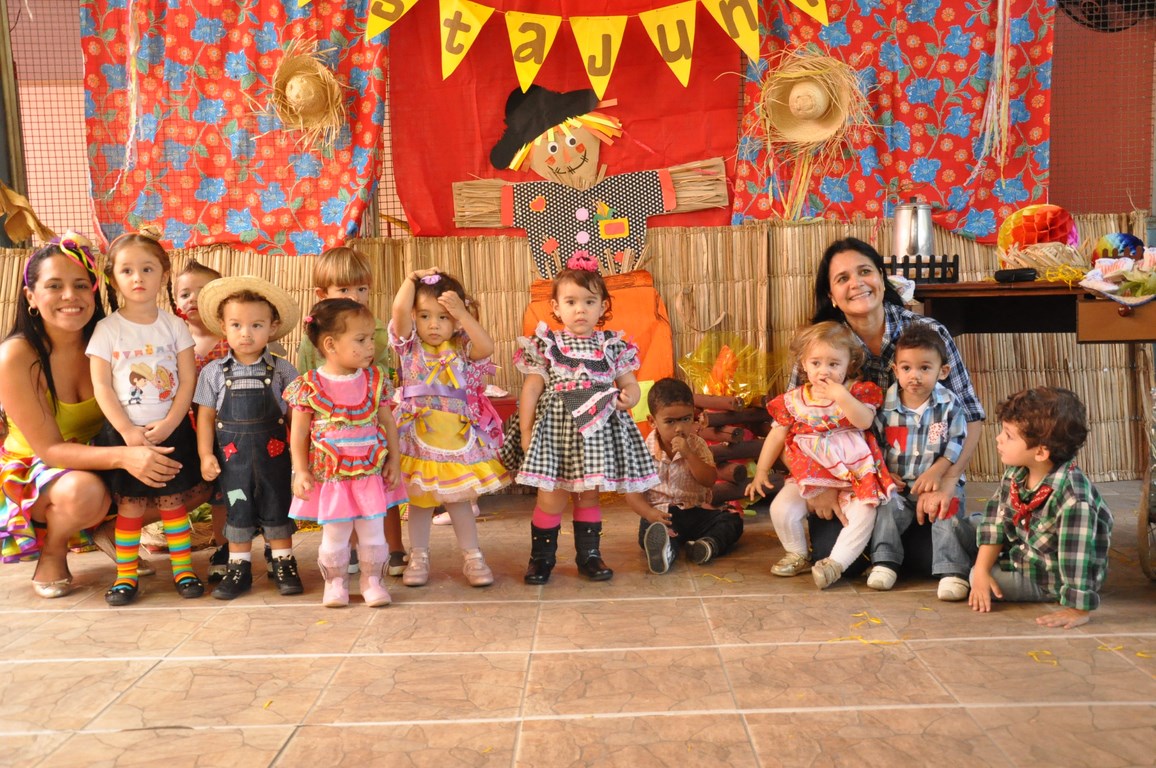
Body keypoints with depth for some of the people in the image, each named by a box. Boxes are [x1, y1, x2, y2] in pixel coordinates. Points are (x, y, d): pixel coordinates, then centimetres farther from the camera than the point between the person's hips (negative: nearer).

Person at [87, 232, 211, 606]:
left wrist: (167, 424, -12)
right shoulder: (107, 329, -2)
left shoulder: (174, 325, 1)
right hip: (125, 434, -1)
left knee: (172, 501, 7)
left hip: (171, 431, 1)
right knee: (130, 505, 4)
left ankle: (183, 568, 16)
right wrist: (128, 431, -13)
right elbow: (101, 386, -5)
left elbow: (188, 380, -2)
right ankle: (126, 575, 15)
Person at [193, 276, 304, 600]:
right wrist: (206, 454, -3)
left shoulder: (282, 369, -2)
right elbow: (205, 416, 3)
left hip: (274, 454, 0)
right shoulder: (214, 372, -1)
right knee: (238, 512, 11)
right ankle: (239, 567, 24)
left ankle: (283, 564, 23)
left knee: (277, 509, 10)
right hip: (232, 457, 1)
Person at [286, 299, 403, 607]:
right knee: (334, 533, 9)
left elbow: (388, 422, 6)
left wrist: (394, 460, 3)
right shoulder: (309, 386, -9)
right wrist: (301, 472, -8)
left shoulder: (376, 379, -1)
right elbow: (298, 434, -4)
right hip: (329, 475, -2)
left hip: (371, 473, 2)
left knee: (372, 530, 8)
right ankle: (336, 582, 29)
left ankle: (372, 579, 27)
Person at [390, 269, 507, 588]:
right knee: (419, 500, 11)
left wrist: (462, 312, -23)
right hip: (418, 438, 0)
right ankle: (418, 558, 23)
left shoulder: (463, 350, 0)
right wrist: (413, 278, -5)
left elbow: (487, 347, -21)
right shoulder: (410, 346, -2)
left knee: (459, 499, 10)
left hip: (457, 438, 0)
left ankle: (472, 557, 18)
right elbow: (399, 310, -17)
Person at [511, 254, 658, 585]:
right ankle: (541, 557, 16)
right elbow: (531, 388, 0)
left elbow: (630, 384, 11)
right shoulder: (546, 344, 1)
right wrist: (525, 429, -4)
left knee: (588, 494, 11)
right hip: (555, 428, -2)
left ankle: (589, 555, 26)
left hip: (597, 430, 2)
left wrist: (628, 397, -12)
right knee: (551, 497, -2)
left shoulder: (612, 346, 6)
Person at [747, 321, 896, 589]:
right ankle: (797, 555, 9)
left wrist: (841, 395, -26)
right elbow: (776, 436, 8)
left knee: (864, 514, -22)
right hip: (808, 474, 1)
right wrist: (761, 471, 6)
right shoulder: (793, 400, 3)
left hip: (853, 474, -1)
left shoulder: (857, 392, -1)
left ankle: (836, 562, -9)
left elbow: (865, 421, -18)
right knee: (781, 510, -15)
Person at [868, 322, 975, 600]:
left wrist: (936, 471, -18)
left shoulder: (949, 404, -3)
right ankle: (885, 561, -16)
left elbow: (957, 444, -5)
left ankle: (952, 570, -21)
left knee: (949, 512, -25)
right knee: (888, 507, -24)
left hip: (940, 481, -1)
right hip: (897, 483, 1)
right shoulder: (885, 405, -2)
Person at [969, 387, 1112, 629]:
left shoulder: (1073, 498, -38)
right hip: (1023, 553, 7)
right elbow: (997, 523, -8)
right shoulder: (1015, 473, -14)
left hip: (1051, 579, -7)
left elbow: (1079, 559, -38)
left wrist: (1079, 611, -36)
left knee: (981, 581, -12)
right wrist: (981, 570, -13)